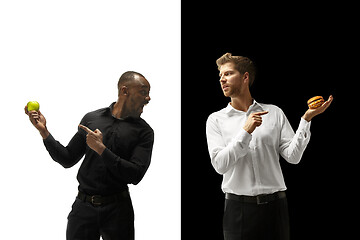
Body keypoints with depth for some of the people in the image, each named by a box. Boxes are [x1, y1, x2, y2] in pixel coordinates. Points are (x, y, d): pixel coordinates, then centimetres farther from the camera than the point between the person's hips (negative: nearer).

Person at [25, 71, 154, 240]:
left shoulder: (144, 131, -1)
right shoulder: (91, 118, 7)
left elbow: (136, 175, -13)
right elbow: (67, 159, 9)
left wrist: (101, 149, -16)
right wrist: (44, 131, -1)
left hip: (116, 210, -1)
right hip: (83, 206, 2)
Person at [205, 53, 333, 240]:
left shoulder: (274, 113, 8)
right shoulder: (216, 120, 5)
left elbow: (293, 156, 0)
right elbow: (220, 164, -7)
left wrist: (306, 119, -8)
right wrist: (246, 131, -13)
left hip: (275, 205, 1)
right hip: (238, 208, -1)